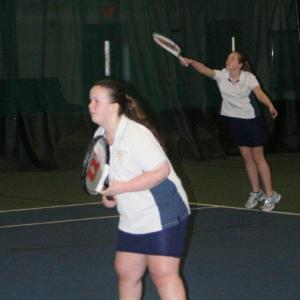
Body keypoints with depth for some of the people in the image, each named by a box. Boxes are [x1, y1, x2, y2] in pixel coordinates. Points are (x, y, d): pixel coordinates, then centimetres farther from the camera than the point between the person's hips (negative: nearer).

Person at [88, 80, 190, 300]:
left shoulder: (135, 134, -21)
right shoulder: (100, 136, 6)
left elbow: (161, 170, -26)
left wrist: (120, 188, -25)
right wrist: (109, 195, -1)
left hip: (163, 213, -9)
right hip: (132, 219, 9)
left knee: (163, 274, -12)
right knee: (126, 271, 12)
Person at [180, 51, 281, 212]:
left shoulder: (249, 77, -15)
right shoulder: (221, 75, -7)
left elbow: (260, 93, -28)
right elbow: (205, 70, -23)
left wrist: (270, 106, -48)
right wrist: (190, 61, -41)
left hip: (251, 120, -4)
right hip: (234, 120, 4)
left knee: (258, 158, 1)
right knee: (247, 157, 12)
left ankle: (270, 195, 9)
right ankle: (256, 192, 25)